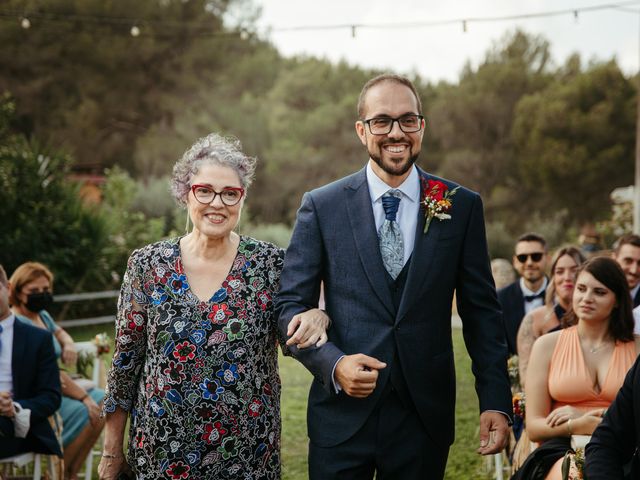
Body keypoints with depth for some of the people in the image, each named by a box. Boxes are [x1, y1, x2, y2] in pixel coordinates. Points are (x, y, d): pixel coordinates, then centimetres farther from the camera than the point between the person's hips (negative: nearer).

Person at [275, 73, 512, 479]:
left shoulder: (462, 207, 2)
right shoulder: (322, 206, 0)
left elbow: (481, 310, 5)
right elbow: (291, 304, 1)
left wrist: (495, 402, -2)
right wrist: (333, 363, -16)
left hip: (424, 416, 1)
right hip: (342, 413, -1)